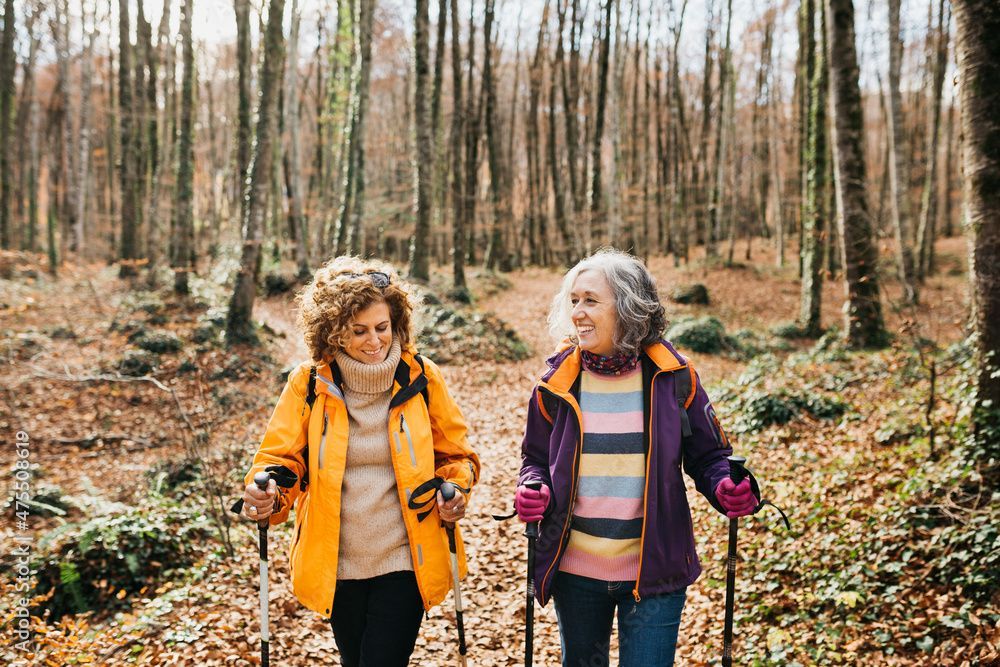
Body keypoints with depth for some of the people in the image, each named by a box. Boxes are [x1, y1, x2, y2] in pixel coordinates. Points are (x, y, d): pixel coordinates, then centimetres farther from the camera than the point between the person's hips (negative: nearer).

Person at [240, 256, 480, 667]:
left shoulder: (420, 378, -6)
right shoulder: (309, 384, -7)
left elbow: (455, 455, 5)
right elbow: (281, 458, -3)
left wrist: (455, 490, -15)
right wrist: (266, 496, -24)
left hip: (404, 560, -2)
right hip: (336, 564, 2)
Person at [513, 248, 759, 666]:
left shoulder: (671, 377, -8)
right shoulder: (558, 382, -4)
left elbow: (708, 455, 1)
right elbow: (535, 459, 8)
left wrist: (726, 488, -20)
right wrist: (533, 490, -14)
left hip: (654, 572, -2)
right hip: (575, 572, 2)